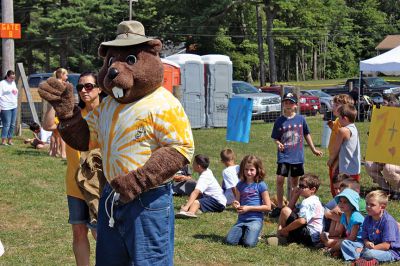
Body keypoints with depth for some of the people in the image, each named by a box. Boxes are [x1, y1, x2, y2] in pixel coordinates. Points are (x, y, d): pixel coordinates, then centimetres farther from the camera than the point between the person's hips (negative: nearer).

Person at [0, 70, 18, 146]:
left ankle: (10, 140, 15)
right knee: (6, 124, -8)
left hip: (14, 107, 8)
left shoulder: (13, 83, 16)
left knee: (12, 124, 8)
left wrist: (16, 103, 19)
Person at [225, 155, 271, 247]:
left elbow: (268, 207, -6)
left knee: (249, 243, -24)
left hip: (255, 219, -4)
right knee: (230, 241, -16)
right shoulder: (240, 185, 10)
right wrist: (236, 205, -5)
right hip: (241, 219, 4)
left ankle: (255, 233, 8)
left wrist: (249, 208, -11)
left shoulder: (261, 185, -4)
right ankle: (244, 233, 12)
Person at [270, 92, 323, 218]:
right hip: (284, 156, -1)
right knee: (280, 180, -8)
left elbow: (306, 134, 13)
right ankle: (279, 207, 3)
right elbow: (275, 138, 4)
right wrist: (278, 144, -17)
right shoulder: (279, 121, -1)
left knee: (294, 182, 10)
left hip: (297, 156, 1)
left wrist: (313, 149, 18)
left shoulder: (301, 119, 1)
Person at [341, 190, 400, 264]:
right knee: (345, 243, -3)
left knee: (369, 253, -41)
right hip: (371, 246, 8)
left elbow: (386, 246, -21)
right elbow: (365, 238, 11)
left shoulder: (388, 221, -18)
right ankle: (358, 257, -28)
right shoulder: (368, 219, 5)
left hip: (391, 251, -8)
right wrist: (367, 243, -16)